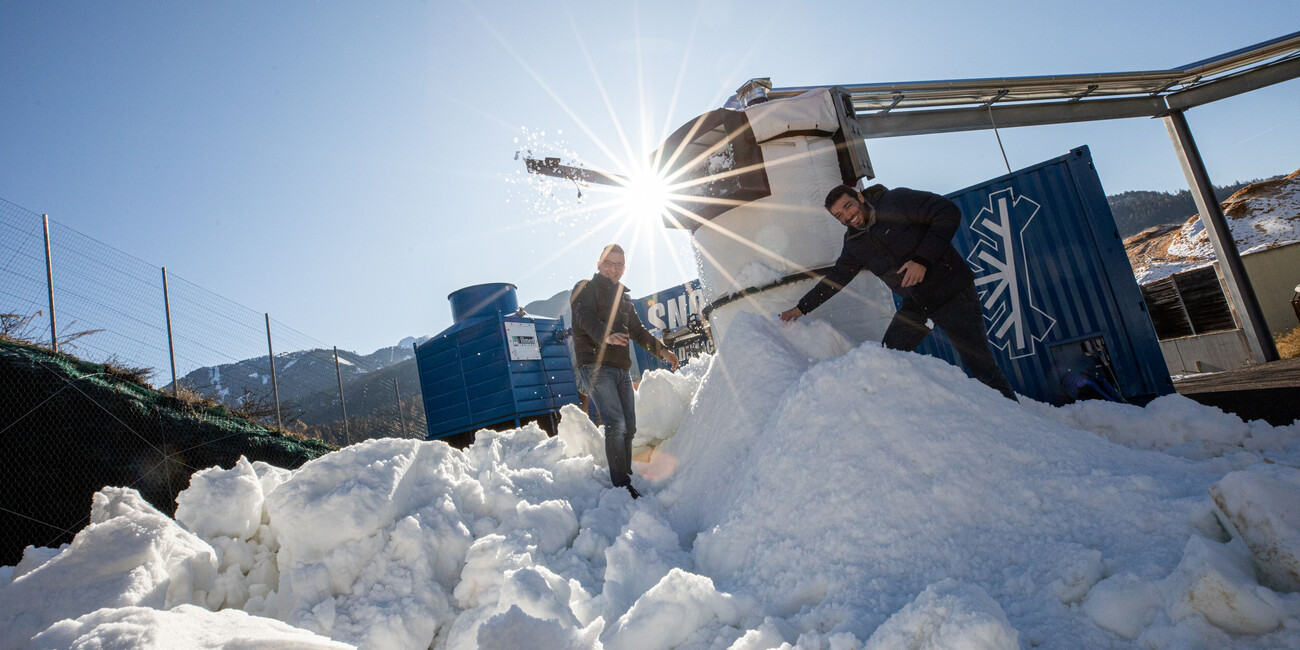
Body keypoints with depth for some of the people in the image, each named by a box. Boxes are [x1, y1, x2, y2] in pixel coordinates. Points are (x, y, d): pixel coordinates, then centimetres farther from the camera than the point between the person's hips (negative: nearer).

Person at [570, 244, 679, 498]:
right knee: (616, 424, -17)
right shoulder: (586, 289, 4)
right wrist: (606, 336, -38)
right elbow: (586, 318, -17)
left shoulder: (622, 296, 24)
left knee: (628, 426, 4)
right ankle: (622, 485, -14)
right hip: (596, 366, -7)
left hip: (622, 368, 7)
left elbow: (638, 330, 29)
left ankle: (625, 476, 14)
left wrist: (662, 350, 18)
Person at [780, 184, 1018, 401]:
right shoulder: (854, 245, 4)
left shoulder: (897, 200, -12)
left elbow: (949, 213, -16)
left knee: (982, 366, -6)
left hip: (953, 293, -5)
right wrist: (801, 307, 17)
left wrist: (922, 259, -24)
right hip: (916, 304, 6)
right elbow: (835, 278, 16)